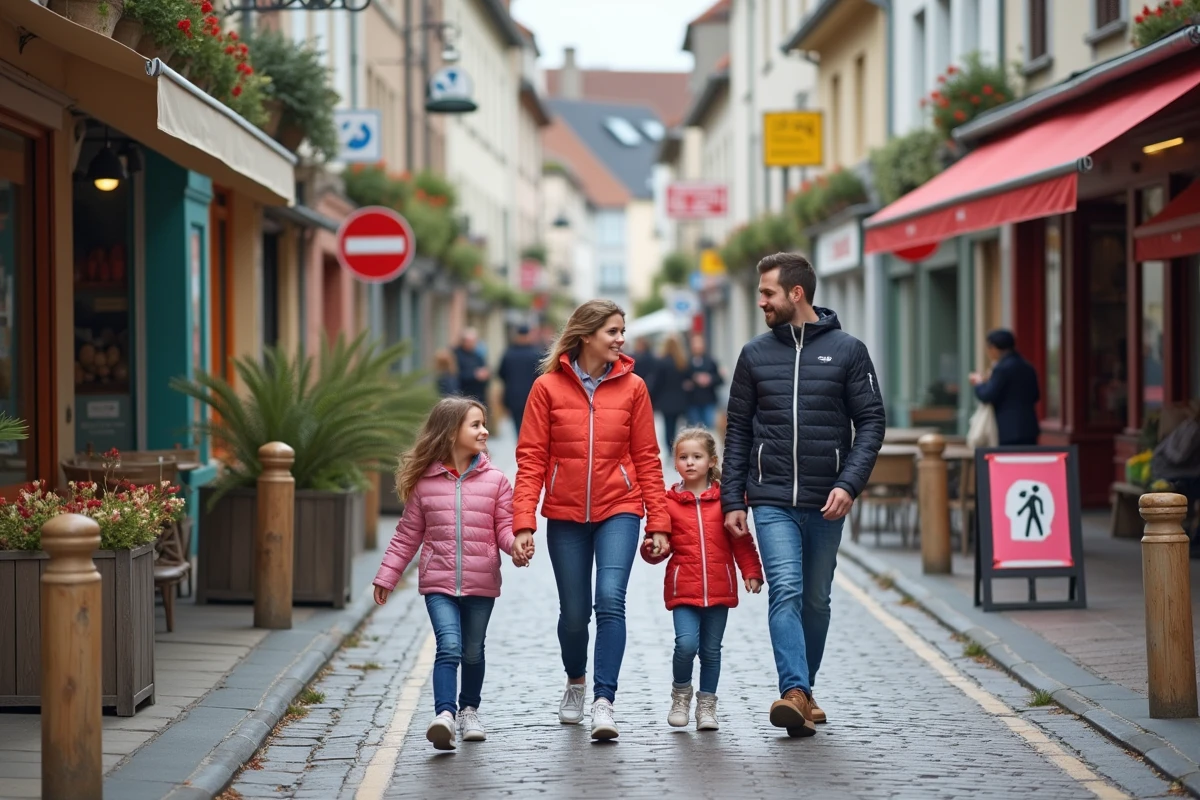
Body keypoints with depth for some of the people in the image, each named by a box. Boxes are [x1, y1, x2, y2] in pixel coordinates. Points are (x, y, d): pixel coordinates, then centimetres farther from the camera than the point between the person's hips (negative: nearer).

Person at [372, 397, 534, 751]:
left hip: (481, 584, 2)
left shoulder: (495, 480, 1)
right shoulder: (424, 483, 0)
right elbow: (408, 535, 7)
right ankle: (444, 714, -25)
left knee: (472, 651, 13)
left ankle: (469, 710, 32)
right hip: (439, 582, -2)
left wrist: (517, 546, -20)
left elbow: (504, 528, 1)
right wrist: (387, 576, 8)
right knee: (449, 646, -17)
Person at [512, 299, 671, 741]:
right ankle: (575, 684, 37)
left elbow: (647, 458, 3)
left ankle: (603, 702, -17)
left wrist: (659, 522, 0)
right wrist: (523, 521, -12)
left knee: (610, 599, -18)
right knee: (574, 611, 8)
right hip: (565, 514, 0)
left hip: (618, 510, 0)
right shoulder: (548, 387, -2)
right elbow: (531, 459, -4)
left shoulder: (632, 387, 1)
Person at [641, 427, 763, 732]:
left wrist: (751, 572, 0)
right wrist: (651, 549, -16)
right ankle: (681, 694, 10)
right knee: (686, 644, -15)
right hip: (683, 589, -1)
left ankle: (706, 705, 20)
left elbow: (741, 541, 8)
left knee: (711, 649, 7)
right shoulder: (668, 502, 2)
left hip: (719, 589, 1)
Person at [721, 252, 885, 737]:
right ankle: (795, 692, -24)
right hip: (772, 501, 0)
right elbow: (738, 431, 10)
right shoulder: (755, 354, 7)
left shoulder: (847, 350, 2)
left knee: (815, 599, 10)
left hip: (826, 502, 0)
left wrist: (849, 484, -13)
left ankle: (804, 690, 24)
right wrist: (733, 501, 4)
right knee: (785, 590, -16)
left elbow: (871, 422, 0)